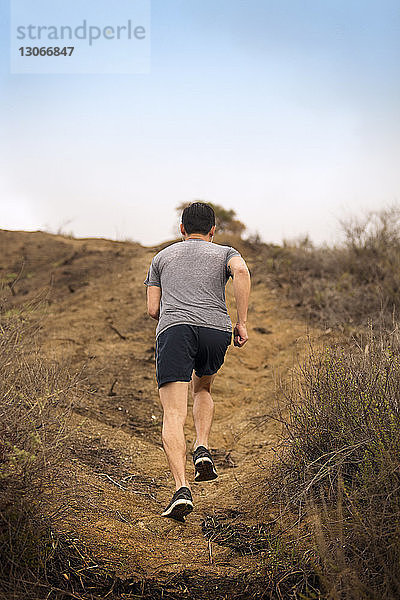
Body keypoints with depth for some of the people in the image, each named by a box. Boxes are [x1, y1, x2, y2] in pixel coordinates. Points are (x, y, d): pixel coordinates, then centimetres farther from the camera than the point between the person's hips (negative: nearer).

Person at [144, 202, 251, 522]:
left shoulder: (163, 257, 29)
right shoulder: (225, 253, 24)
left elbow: (153, 309, 23)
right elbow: (241, 271, -2)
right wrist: (242, 322, 0)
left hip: (174, 329, -1)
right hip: (216, 330, 1)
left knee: (174, 415, -7)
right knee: (202, 389, 29)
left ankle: (182, 489, -24)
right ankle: (202, 449, 7)